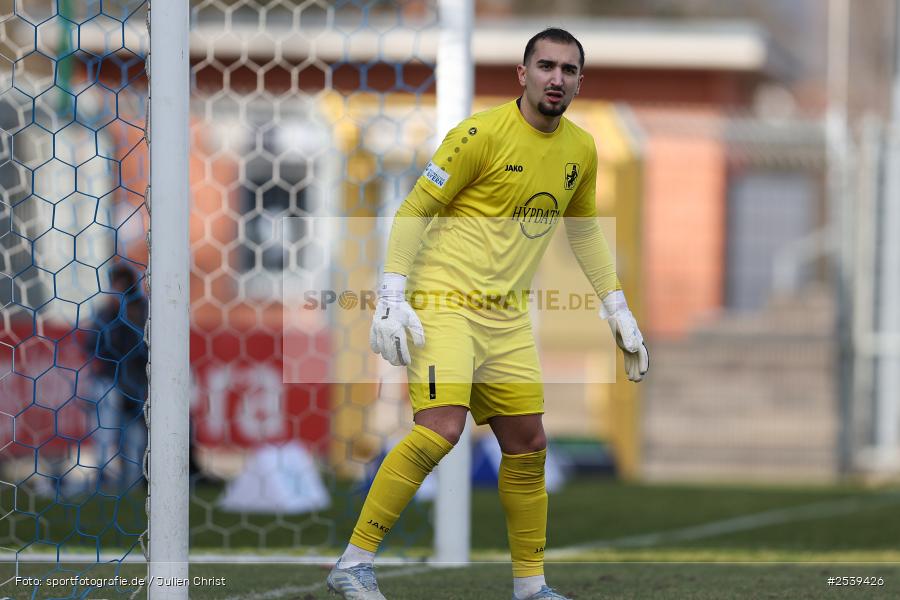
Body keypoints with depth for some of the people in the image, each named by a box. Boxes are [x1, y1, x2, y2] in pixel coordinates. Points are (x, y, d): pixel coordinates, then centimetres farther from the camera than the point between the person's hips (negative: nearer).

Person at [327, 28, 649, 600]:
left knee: (528, 446, 7)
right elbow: (413, 212, -9)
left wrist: (616, 310, 21)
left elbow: (584, 230, 25)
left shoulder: (581, 150, 9)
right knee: (441, 429, -23)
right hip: (443, 303, -7)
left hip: (508, 316, 7)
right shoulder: (482, 134, -12)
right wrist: (392, 298, -17)